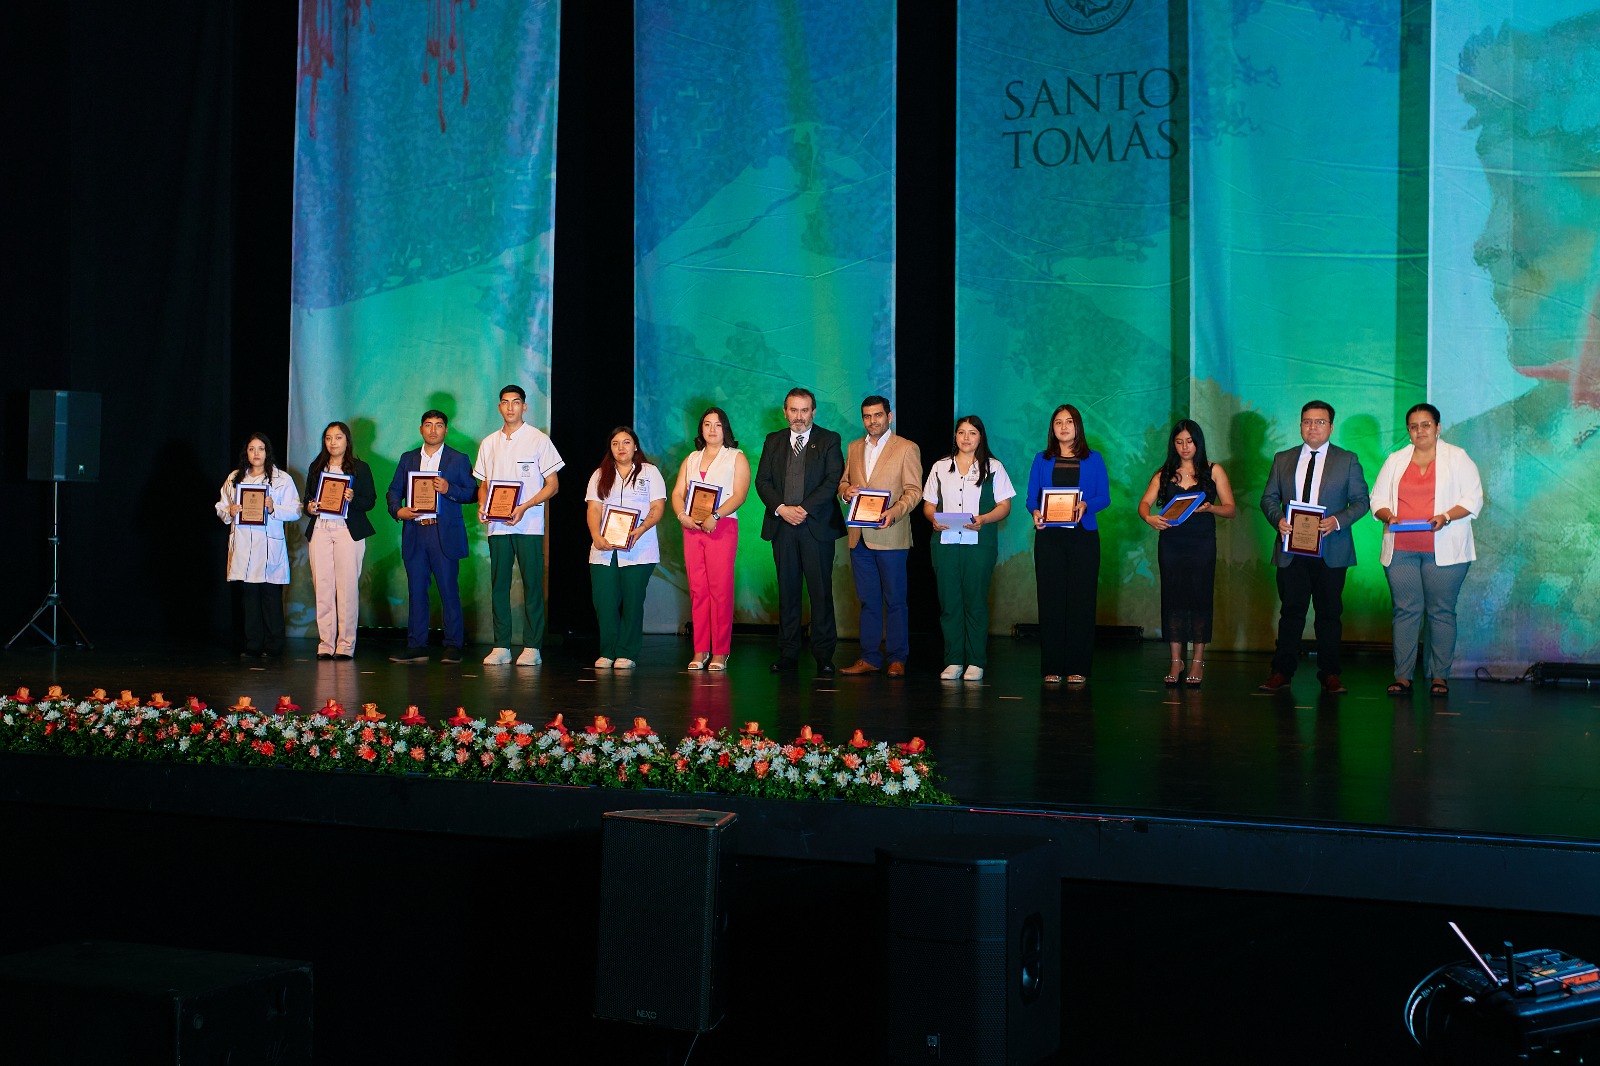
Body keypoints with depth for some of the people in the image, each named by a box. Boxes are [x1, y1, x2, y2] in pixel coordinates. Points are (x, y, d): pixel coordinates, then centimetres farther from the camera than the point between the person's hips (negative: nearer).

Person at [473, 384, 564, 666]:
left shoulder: (538, 440, 1)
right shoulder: (489, 444, 14)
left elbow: (553, 485, -1)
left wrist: (525, 506, -14)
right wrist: (482, 505, -1)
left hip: (529, 525, -4)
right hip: (497, 525, 4)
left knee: (532, 585, -4)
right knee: (498, 585, 3)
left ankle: (532, 647, -2)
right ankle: (501, 646, 6)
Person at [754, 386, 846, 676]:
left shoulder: (829, 440, 5)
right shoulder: (773, 441, 14)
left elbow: (833, 480, -5)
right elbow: (762, 480, 8)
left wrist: (804, 509, -13)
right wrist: (781, 508, -9)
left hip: (817, 525, -3)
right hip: (782, 525, 3)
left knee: (821, 591, -3)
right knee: (787, 591, 3)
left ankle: (824, 656, 0)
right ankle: (787, 655, 6)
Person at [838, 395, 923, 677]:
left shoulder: (907, 449, -1)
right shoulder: (854, 448, 16)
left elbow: (914, 491, -6)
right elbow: (843, 482, 21)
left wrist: (893, 513, -22)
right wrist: (846, 490, -4)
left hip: (890, 535, -5)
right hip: (860, 535, 5)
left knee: (895, 600, -1)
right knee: (868, 600, 8)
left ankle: (897, 659, 5)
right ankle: (870, 658, 12)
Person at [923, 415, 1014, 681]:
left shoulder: (993, 468, 8)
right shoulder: (940, 467, 15)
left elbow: (1004, 506, 3)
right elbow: (929, 504, 15)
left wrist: (983, 519, -15)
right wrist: (934, 519, -8)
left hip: (979, 543, -2)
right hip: (945, 541, 2)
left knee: (975, 601, -3)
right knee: (949, 601, 0)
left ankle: (976, 662, 2)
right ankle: (953, 661, 6)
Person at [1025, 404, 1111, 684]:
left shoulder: (1093, 459, 9)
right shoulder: (1042, 460, 12)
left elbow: (1104, 497, 2)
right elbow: (1031, 497, 8)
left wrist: (1085, 506, -17)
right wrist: (1035, 512, -14)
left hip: (1082, 536, -1)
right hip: (1049, 537, 1)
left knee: (1081, 600, -3)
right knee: (1050, 600, -2)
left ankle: (1078, 667, 0)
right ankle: (1052, 667, 2)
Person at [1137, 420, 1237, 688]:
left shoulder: (1213, 471, 5)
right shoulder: (1164, 474, 11)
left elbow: (1231, 509, 2)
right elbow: (1145, 503, 0)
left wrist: (1209, 508, -18)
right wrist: (1150, 518, -22)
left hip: (1201, 543, -2)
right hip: (1171, 542, 2)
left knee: (1199, 597, -3)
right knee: (1173, 597, 1)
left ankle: (1198, 663, 4)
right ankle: (1176, 662, 8)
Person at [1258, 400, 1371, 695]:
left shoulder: (1347, 460, 6)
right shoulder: (1283, 459, 13)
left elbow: (1361, 501, 3)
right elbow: (1269, 497, 12)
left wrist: (1338, 521, -15)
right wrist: (1278, 519, -9)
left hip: (1331, 550, -2)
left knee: (1329, 613, 3)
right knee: (1291, 612, 3)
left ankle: (1330, 675, 9)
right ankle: (1282, 672, 7)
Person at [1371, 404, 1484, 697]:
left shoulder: (1457, 458, 6)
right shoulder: (1395, 461, 16)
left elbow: (1473, 498, 0)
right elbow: (1378, 499, 15)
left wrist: (1446, 516, -15)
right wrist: (1388, 515, -7)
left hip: (1443, 549, -2)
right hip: (1401, 549, 3)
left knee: (1441, 611, -2)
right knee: (1405, 610, -1)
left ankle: (1440, 676, 3)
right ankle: (1402, 676, -1)